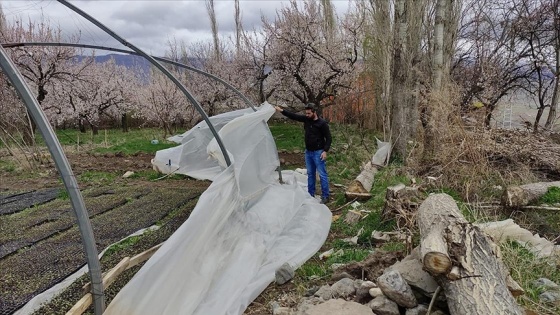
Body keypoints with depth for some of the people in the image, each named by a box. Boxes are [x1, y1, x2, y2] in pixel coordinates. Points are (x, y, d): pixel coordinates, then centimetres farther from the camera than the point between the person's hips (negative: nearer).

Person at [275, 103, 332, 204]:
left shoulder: (322, 123, -14)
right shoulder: (306, 119, 2)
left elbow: (328, 138, -11)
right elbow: (294, 116, 4)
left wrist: (325, 151, -18)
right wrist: (281, 110, -5)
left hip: (318, 152, -7)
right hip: (308, 152, 7)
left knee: (322, 175, -2)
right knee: (310, 174, 15)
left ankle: (325, 196, 7)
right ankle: (311, 194, 25)